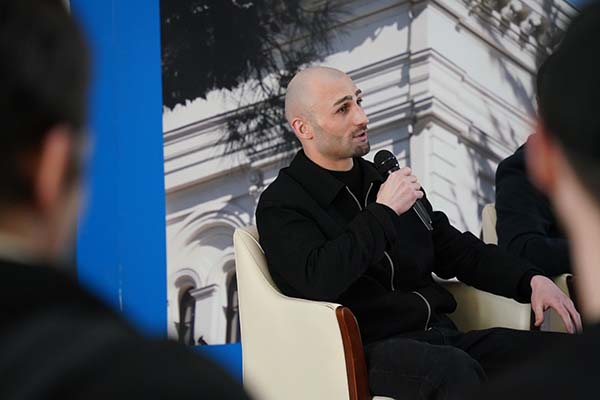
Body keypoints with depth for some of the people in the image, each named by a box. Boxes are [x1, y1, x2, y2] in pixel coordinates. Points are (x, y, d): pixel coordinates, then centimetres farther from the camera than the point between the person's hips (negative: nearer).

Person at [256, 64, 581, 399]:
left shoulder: (381, 180, 20)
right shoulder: (281, 204, 0)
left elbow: (456, 249, 24)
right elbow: (318, 280, -20)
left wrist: (532, 280, 8)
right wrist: (383, 212, -10)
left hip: (441, 337, 7)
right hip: (370, 349, -7)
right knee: (455, 369, -40)